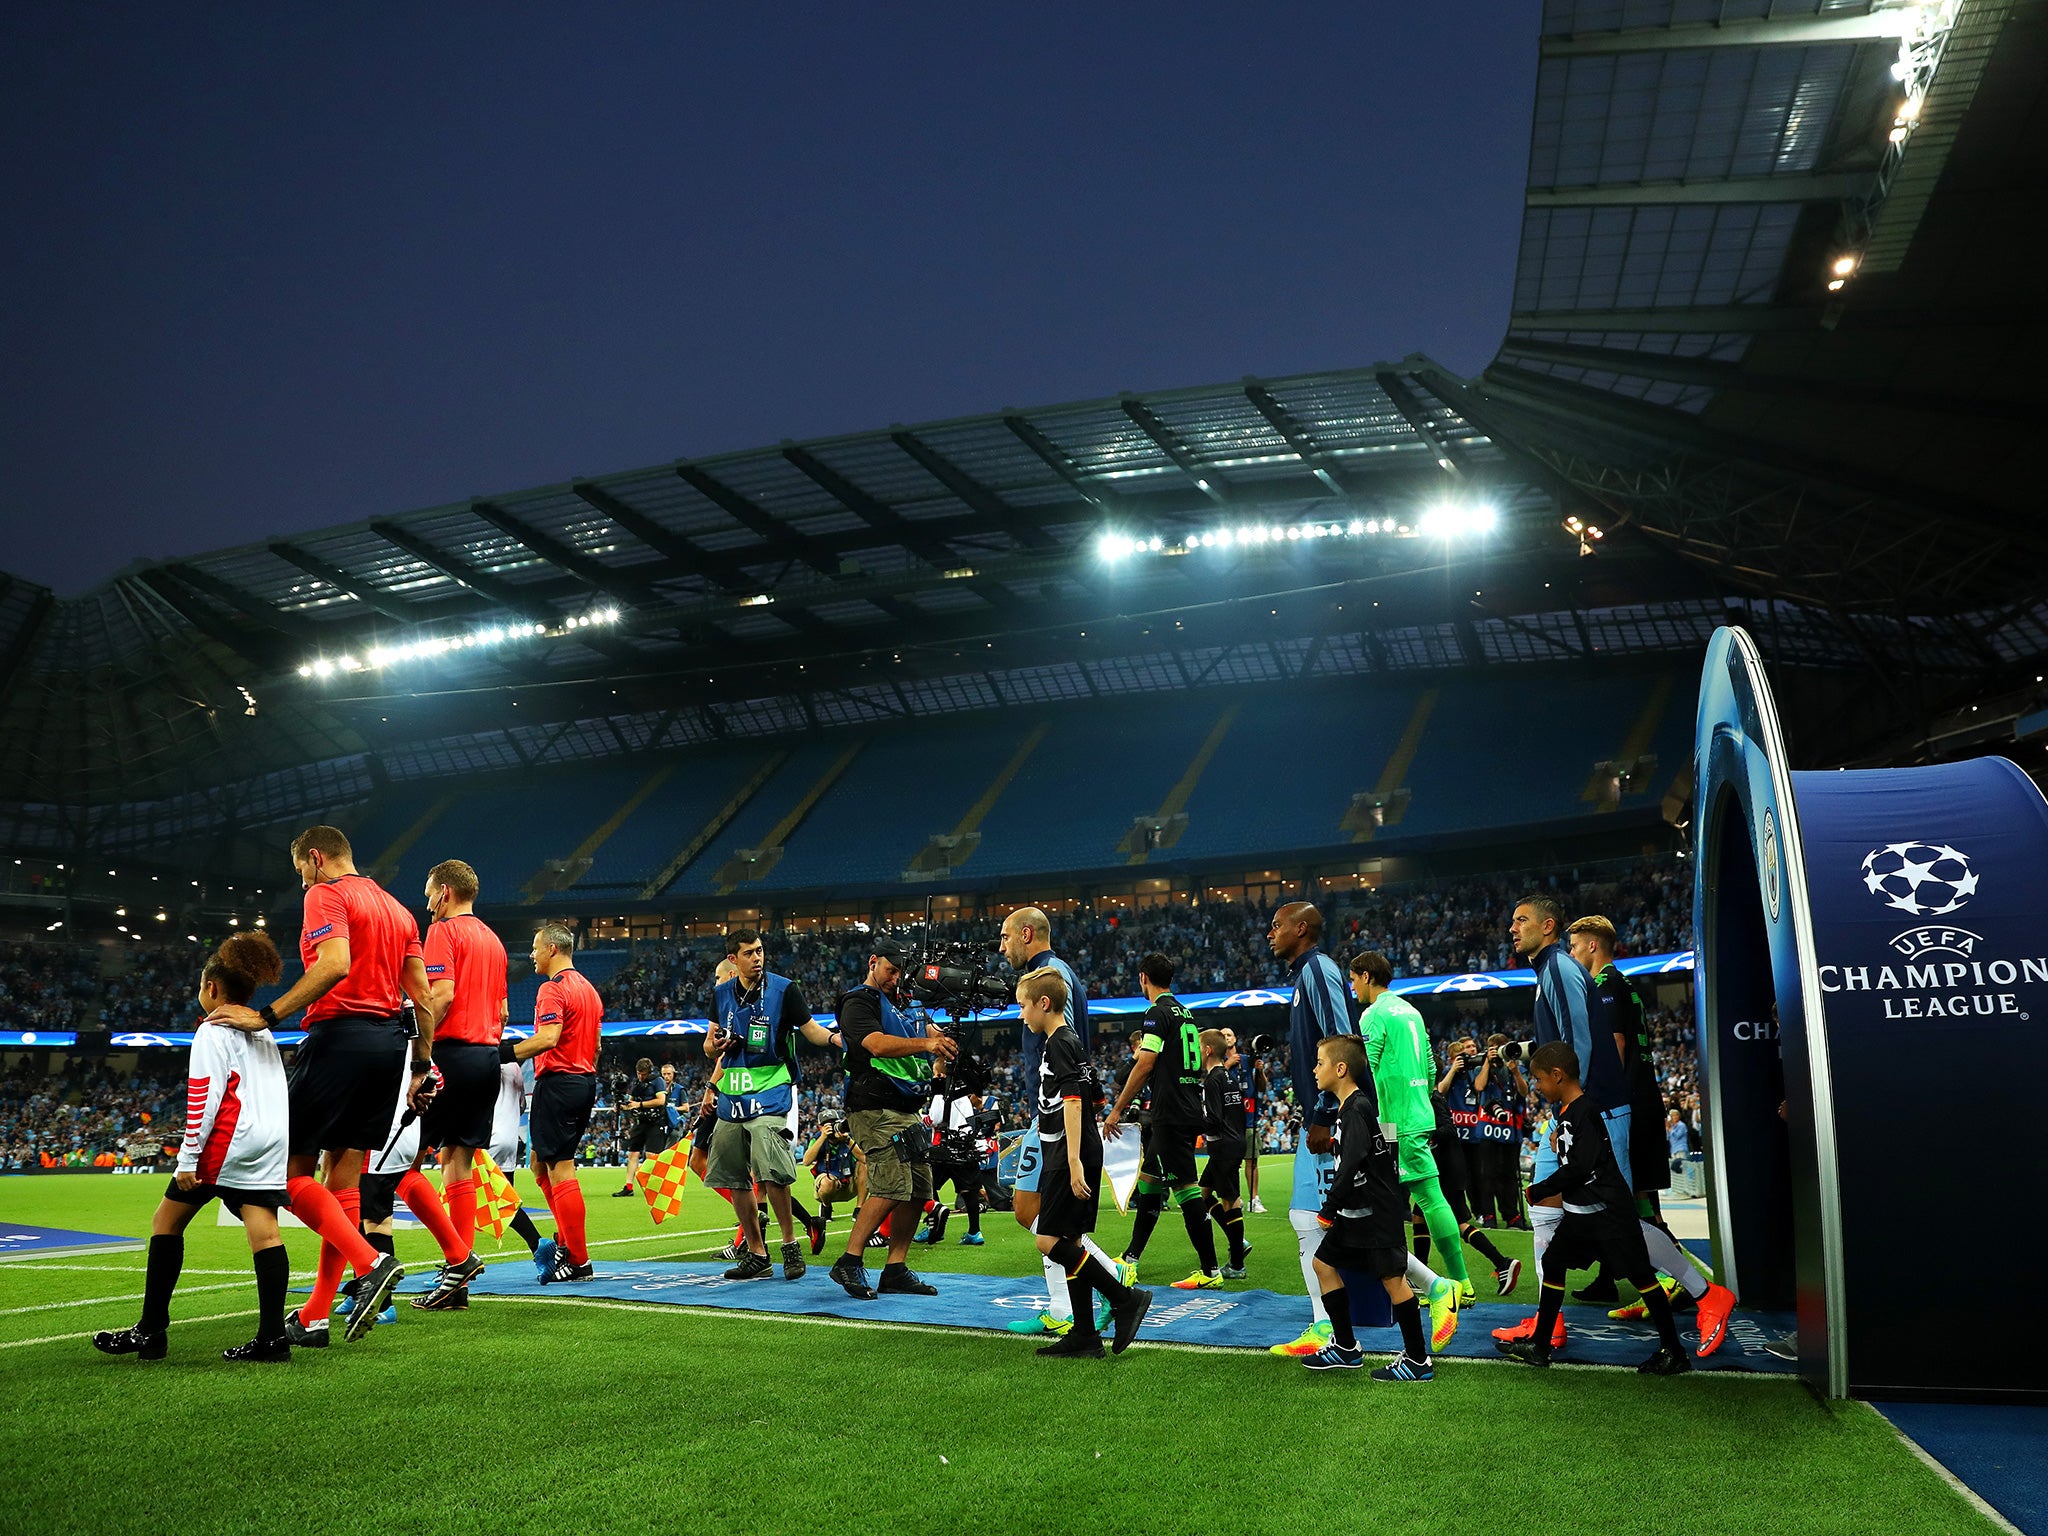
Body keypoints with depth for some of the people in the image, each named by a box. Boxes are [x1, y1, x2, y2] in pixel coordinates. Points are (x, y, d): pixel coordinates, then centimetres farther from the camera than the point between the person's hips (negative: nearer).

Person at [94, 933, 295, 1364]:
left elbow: (203, 1097, -9)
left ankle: (151, 1331, 10)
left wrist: (188, 1159, -9)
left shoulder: (212, 1031, -2)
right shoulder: (262, 1032, 21)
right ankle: (272, 1337, -8)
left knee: (167, 1221, 8)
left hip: (228, 1144, -7)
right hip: (273, 1142, 7)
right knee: (263, 1229, -1)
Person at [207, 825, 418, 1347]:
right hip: (390, 1043, 8)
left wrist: (267, 1016, -21)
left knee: (291, 1170, 0)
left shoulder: (327, 894, -3)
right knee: (343, 1177, 9)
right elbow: (422, 997, 17)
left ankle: (370, 1263, -16)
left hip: (341, 1036, -8)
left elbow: (335, 965, -22)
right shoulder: (397, 909, 21)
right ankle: (314, 1319, 12)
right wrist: (421, 1067, 20)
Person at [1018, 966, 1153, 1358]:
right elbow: (1087, 1100, 24)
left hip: (1071, 1159, -10)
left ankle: (1125, 1297, -6)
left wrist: (1074, 1162, -25)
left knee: (1050, 1242, -11)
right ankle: (1084, 1335, 13)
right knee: (1068, 1243, 10)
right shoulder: (1067, 1041, 18)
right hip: (1066, 1160, 10)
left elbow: (1072, 1103, -21)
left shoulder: (1061, 1044, -12)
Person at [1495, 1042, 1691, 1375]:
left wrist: (1538, 1191, -13)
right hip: (1580, 1211, 10)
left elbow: (1580, 1166, -23)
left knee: (1640, 1274, -2)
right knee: (1552, 1264, 12)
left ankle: (1673, 1351, 9)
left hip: (1608, 1210, -10)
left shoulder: (1585, 1111, -19)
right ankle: (1539, 1346, 19)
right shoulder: (1566, 1111, 10)